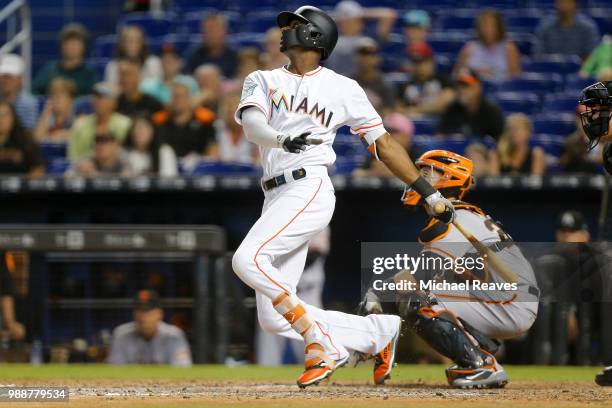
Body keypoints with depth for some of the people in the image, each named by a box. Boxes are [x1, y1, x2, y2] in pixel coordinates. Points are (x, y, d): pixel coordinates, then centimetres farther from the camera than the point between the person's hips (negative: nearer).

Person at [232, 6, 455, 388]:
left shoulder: (342, 88, 9)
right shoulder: (263, 80, 16)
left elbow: (383, 142, 13)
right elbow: (251, 121, -6)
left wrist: (430, 192, 8)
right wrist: (280, 138, -29)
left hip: (310, 188, -5)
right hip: (277, 197, 5)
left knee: (248, 259, -28)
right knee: (274, 318, -3)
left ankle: (321, 343, -19)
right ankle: (379, 332, 9)